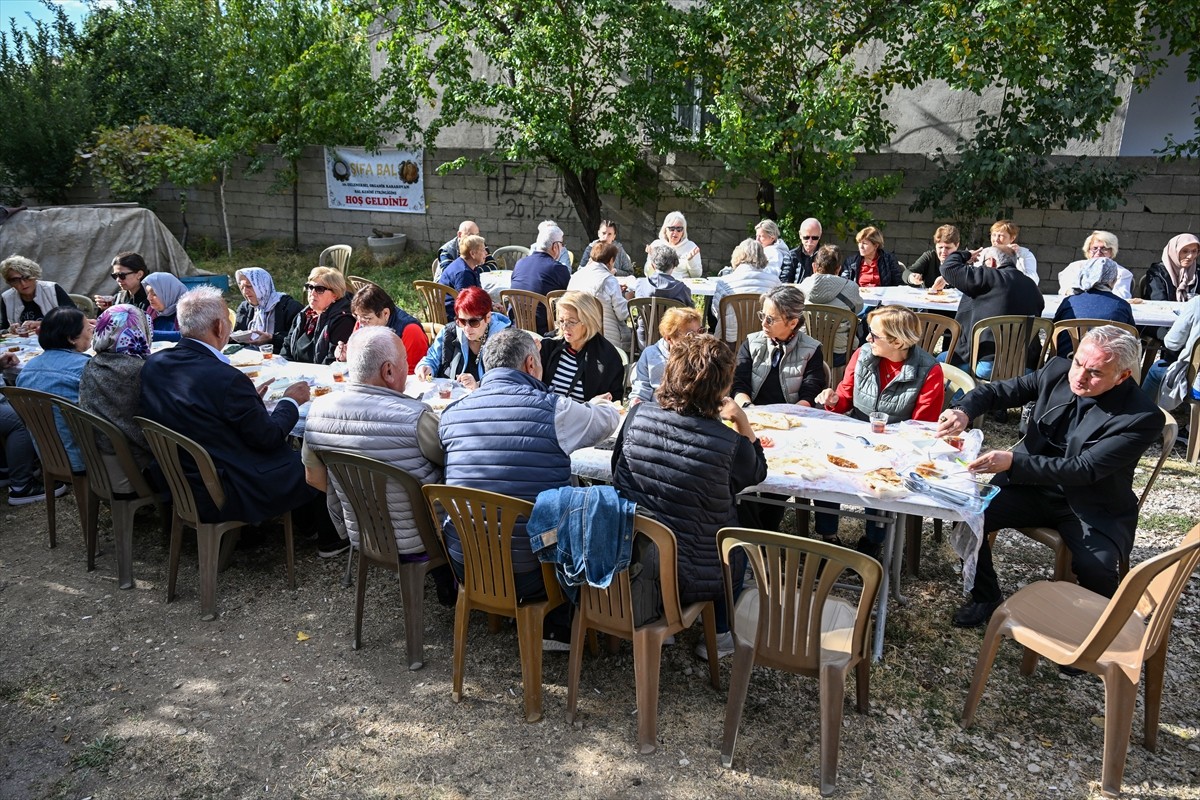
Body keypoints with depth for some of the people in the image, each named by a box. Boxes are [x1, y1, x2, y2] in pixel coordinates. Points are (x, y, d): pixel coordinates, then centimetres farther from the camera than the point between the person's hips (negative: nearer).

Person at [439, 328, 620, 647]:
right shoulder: (552, 409, -13)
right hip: (527, 572, -5)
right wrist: (596, 405, 32)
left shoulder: (451, 413, 1)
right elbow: (609, 418, 6)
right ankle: (557, 629, 31)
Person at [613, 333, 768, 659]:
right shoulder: (729, 444, -22)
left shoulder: (637, 416, -13)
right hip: (689, 578, -4)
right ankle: (719, 635, 36)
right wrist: (742, 421, 6)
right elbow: (757, 471, 2)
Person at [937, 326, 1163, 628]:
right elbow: (997, 391, 1)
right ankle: (985, 599, 7)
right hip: (1034, 487, 4)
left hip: (1092, 508, -4)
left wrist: (1013, 462, -39)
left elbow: (1083, 470, -27)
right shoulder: (1058, 371, -6)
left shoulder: (1143, 418, -20)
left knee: (1097, 568, -30)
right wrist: (964, 411, -22)